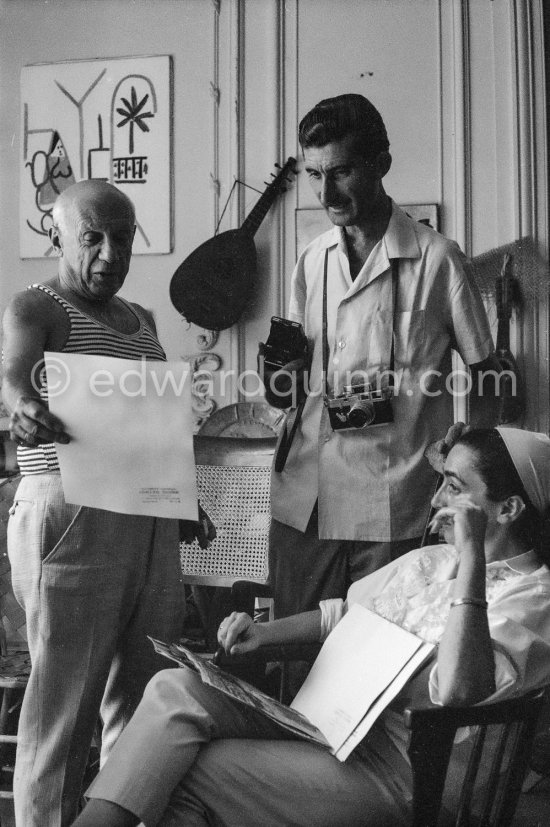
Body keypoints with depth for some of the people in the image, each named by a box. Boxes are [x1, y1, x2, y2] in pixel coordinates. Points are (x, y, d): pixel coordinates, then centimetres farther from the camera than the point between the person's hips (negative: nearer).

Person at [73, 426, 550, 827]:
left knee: (188, 776, -17)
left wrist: (472, 558, -29)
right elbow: (338, 616, 23)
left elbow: (456, 691, -30)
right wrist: (261, 633, 6)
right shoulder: (427, 561, 13)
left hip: (390, 768, -8)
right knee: (175, 689, -12)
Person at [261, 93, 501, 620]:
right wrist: (277, 370, -7)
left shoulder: (437, 261, -7)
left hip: (395, 509, -4)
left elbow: (483, 378, 1)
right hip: (304, 502, 5)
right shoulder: (312, 261, 10)